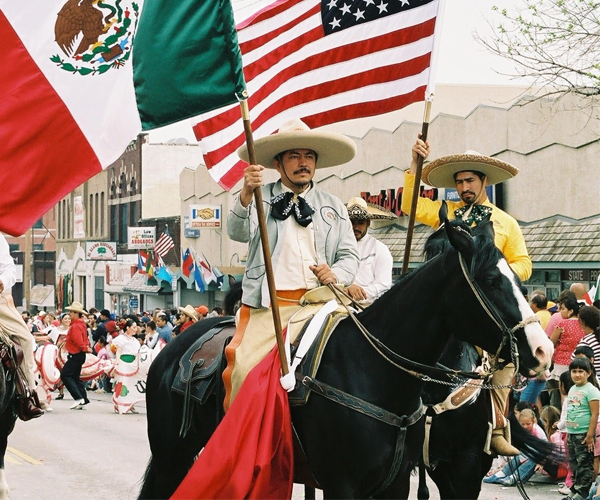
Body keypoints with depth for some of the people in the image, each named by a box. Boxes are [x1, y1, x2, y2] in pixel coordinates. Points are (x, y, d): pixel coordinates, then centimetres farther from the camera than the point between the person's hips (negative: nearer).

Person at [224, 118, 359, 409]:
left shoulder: (334, 207, 19)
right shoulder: (261, 198, 11)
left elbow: (349, 255, 17)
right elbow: (238, 232, -8)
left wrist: (336, 274, -7)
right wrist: (245, 196, -28)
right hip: (268, 305, -2)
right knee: (243, 365, -22)